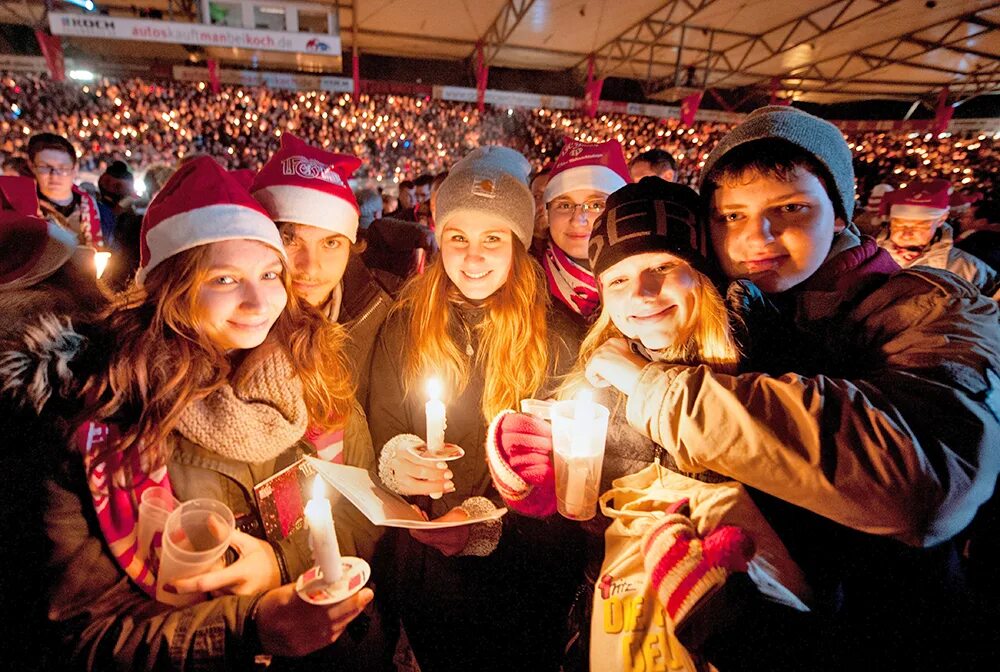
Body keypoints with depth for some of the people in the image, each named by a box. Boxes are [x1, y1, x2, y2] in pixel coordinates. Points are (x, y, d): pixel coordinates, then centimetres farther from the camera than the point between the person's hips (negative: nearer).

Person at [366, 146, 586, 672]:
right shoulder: (406, 324, 5)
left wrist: (489, 514, -17)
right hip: (425, 531, 3)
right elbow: (382, 423, 6)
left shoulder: (555, 336, -1)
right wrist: (397, 459, -15)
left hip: (520, 534, -2)